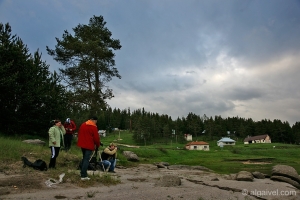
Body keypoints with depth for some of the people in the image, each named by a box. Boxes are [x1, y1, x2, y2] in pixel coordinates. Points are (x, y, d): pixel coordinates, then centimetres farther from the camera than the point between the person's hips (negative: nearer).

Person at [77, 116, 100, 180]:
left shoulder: (83, 125, 8)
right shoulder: (94, 127, -13)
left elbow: (79, 134, 17)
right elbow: (96, 137, -12)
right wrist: (97, 145, 4)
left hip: (82, 144, 7)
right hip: (89, 145, -7)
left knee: (84, 158, 22)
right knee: (86, 159, -5)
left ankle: (82, 172, 31)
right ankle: (84, 176, -7)